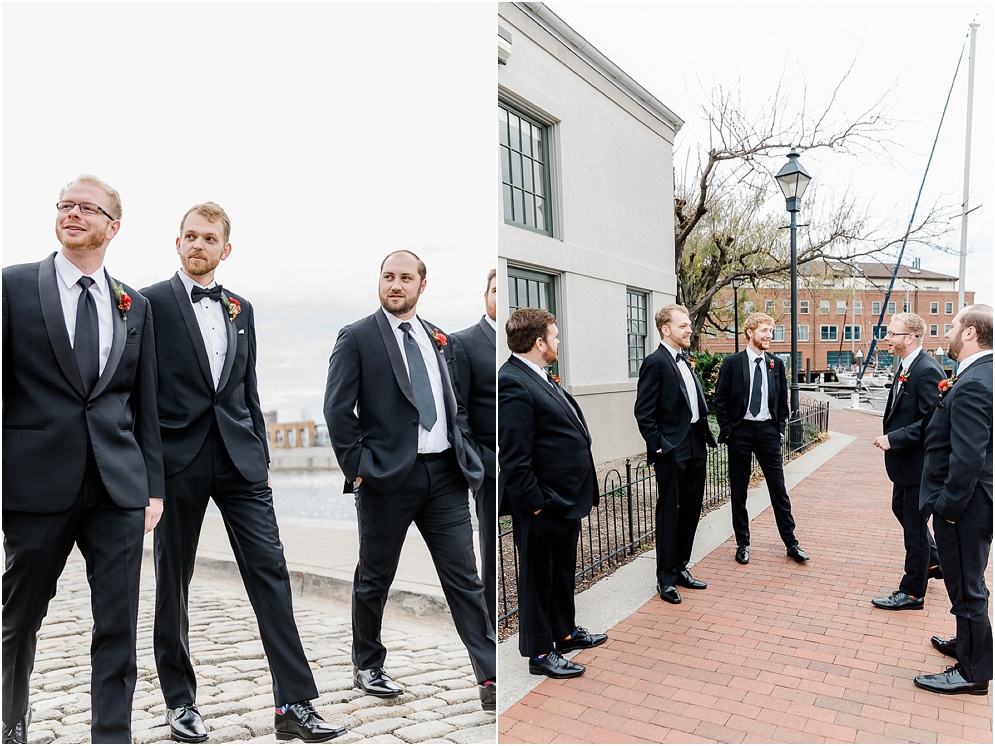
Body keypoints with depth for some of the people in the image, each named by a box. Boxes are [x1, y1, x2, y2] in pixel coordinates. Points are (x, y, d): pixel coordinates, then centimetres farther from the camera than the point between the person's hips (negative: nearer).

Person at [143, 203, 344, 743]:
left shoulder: (240, 308, 14)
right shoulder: (152, 302, 0)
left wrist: (260, 453, 12)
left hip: (239, 456, 4)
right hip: (178, 458, -3)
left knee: (270, 569, -2)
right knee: (173, 581, 10)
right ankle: (179, 700, 28)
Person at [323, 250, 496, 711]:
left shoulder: (438, 339, 14)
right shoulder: (357, 337, -2)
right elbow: (336, 409, -7)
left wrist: (465, 454, 7)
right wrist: (357, 467, -11)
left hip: (445, 474, 4)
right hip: (387, 476, -3)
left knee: (464, 578, 5)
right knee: (374, 579, 13)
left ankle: (489, 678, 12)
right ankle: (367, 667, 35)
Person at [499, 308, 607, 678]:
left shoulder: (542, 377, 9)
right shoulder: (512, 383, -23)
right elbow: (514, 458, -25)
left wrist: (581, 494, 16)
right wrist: (536, 505, -21)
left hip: (568, 500, 10)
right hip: (543, 507, -10)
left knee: (563, 571, 25)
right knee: (538, 577, 8)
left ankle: (566, 632, 44)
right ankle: (540, 653, 25)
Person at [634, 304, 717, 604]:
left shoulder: (685, 362, 14)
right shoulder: (655, 362, -11)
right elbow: (643, 412, -15)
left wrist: (705, 436, 10)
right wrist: (659, 446, -16)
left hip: (695, 447, 8)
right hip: (672, 451, -8)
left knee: (691, 510, 14)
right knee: (669, 513, 2)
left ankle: (680, 568, 28)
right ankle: (666, 578, 14)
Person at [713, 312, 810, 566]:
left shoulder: (776, 364, 7)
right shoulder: (732, 363, -4)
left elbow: (783, 399, 13)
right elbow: (720, 400, -2)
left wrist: (780, 428, 6)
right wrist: (727, 430, -6)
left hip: (768, 431, 2)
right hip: (740, 431, -2)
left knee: (778, 489, 5)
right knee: (738, 491, 6)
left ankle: (790, 542, 16)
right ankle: (742, 543, 18)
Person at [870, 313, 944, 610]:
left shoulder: (927, 370, -23)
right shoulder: (906, 367, 7)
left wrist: (893, 438, -26)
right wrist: (890, 435, 6)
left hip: (919, 462, -10)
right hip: (905, 460, 10)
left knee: (915, 524, 4)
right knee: (901, 508, 25)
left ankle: (912, 592, 19)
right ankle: (933, 562, 46)